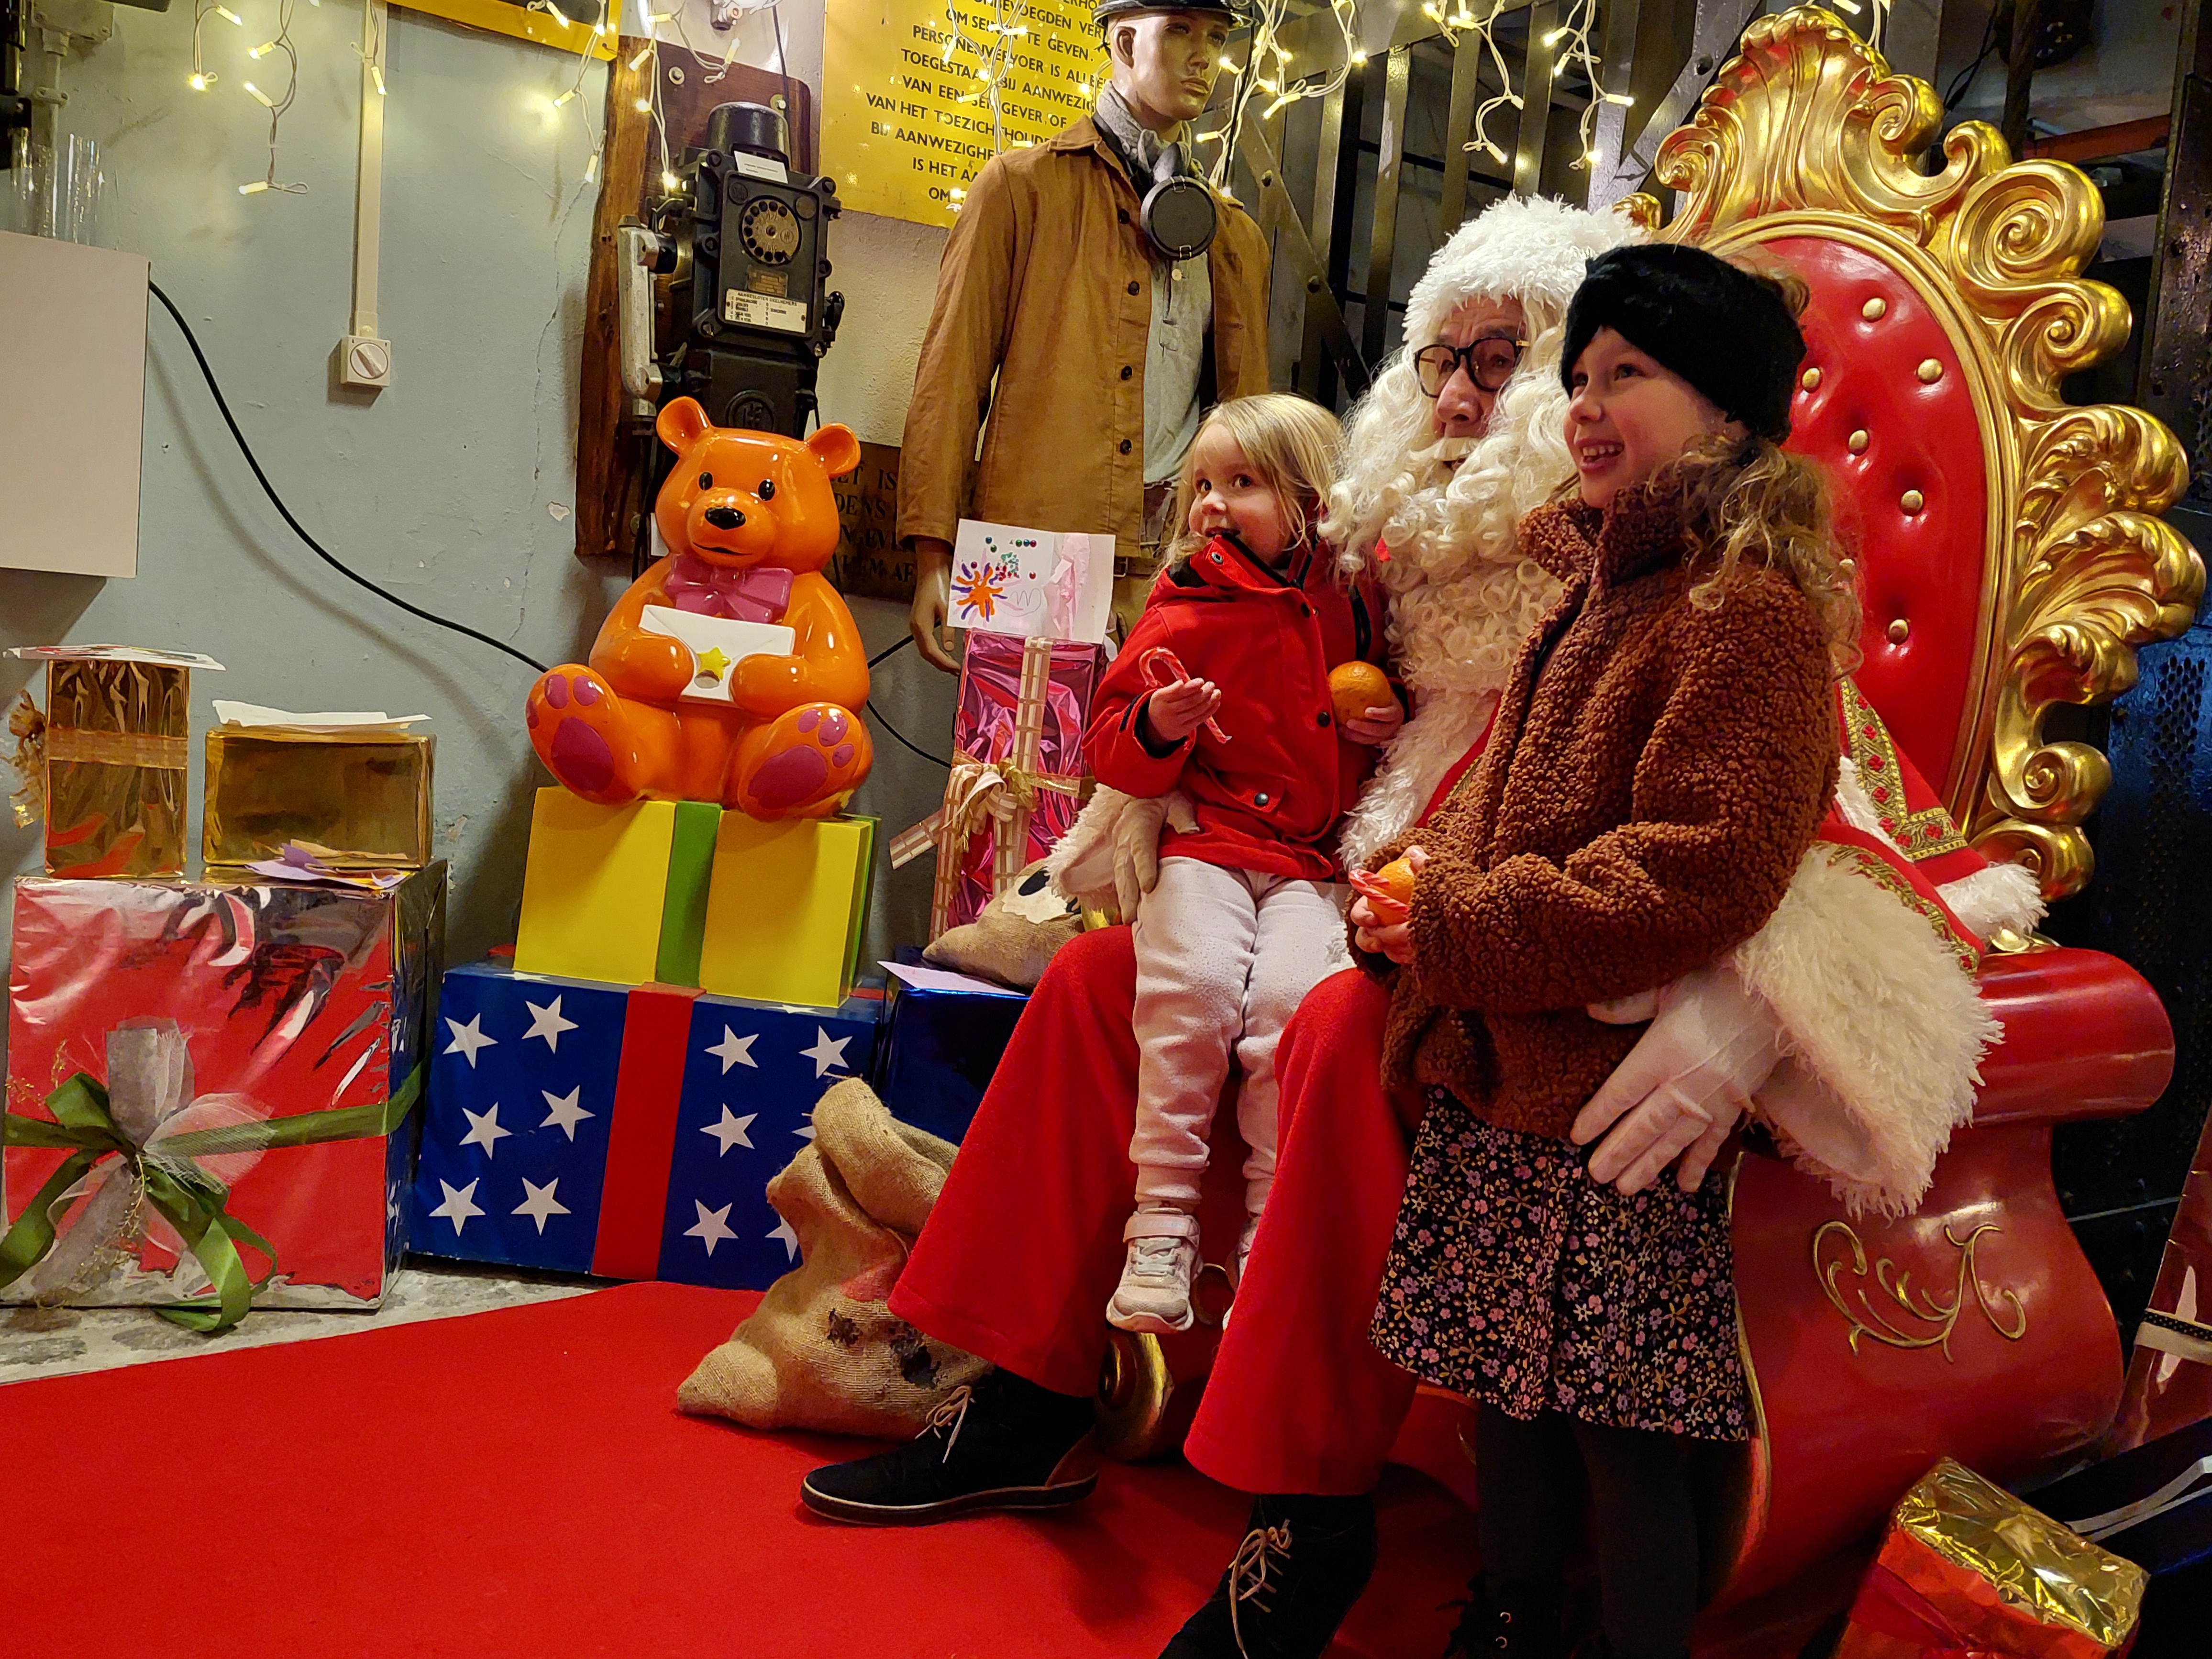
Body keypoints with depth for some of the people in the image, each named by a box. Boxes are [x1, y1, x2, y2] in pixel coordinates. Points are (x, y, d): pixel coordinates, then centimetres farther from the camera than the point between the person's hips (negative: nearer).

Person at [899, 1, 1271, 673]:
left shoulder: (1237, 237, 20)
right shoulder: (1021, 184, 8)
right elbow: (952, 374, 2)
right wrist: (932, 556, -7)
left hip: (1173, 569, 3)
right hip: (1033, 554, -3)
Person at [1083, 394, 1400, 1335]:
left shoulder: (1348, 607, 13)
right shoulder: (1183, 612, 5)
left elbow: (1377, 707, 31)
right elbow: (1110, 750, 2)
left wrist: (1389, 728, 7)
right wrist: (1156, 726, -19)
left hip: (1314, 861, 1)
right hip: (1206, 843, -1)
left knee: (1292, 1002, -23)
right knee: (1192, 985, -25)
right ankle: (1162, 1223, -13)